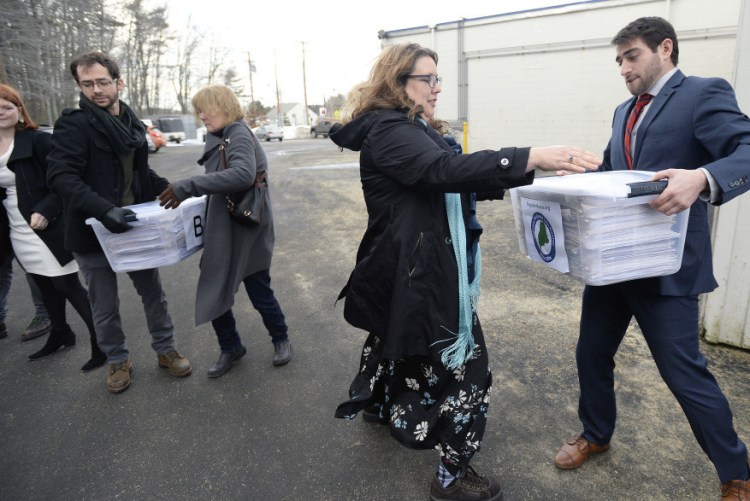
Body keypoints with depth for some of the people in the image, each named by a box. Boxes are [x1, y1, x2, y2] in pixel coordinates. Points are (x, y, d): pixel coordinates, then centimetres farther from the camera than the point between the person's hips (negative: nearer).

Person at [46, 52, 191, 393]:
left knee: (153, 292, 13)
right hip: (93, 231, -4)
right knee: (105, 305, 11)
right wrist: (103, 210, -37)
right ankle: (117, 360, 31)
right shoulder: (73, 124, -12)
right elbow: (61, 176, -24)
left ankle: (165, 350, 31)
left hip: (133, 226, 5)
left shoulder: (131, 123, 7)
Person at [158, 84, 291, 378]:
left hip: (247, 233, -8)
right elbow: (218, 181, 10)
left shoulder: (239, 135, -16)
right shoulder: (219, 138, 10)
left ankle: (281, 339, 34)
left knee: (259, 293, 8)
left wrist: (188, 186, -36)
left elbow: (243, 174, -35)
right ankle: (230, 348, 31)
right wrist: (184, 190, -3)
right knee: (213, 293, 11)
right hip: (222, 232, 8)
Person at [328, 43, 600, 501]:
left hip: (424, 266, 11)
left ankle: (377, 403, 52)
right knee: (463, 362, -4)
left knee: (397, 338, 27)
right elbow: (446, 171, -35)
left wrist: (520, 175, -1)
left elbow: (453, 185, 11)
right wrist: (532, 158, -41)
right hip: (417, 270, -10)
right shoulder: (387, 131, -17)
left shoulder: (417, 130, 16)